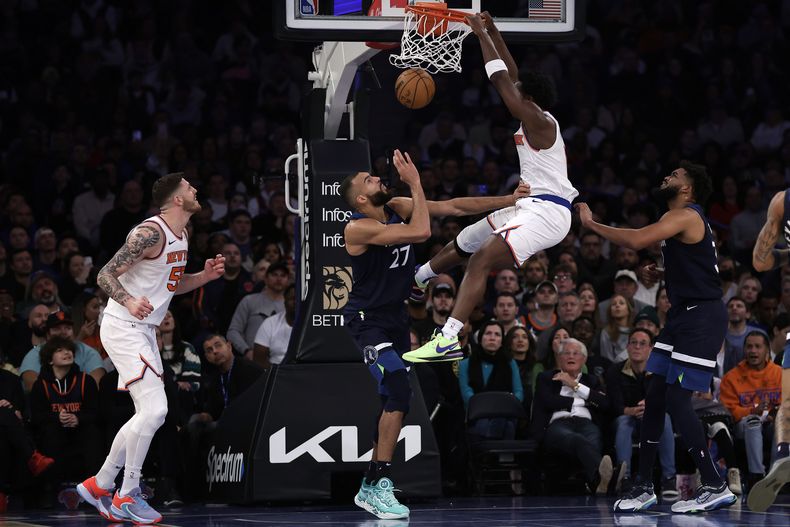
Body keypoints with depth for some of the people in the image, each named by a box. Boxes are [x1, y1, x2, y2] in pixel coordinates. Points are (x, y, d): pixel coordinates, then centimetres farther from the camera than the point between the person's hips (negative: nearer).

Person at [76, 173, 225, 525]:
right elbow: (105, 275, -21)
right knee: (154, 410, -17)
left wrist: (204, 276, 7)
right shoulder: (150, 233, -19)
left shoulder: (180, 236, 11)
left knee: (149, 416, 12)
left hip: (144, 330, 10)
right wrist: (129, 301, -39)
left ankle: (99, 486, 21)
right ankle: (126, 497, -7)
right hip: (123, 328, -10)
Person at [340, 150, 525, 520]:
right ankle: (379, 486, -22)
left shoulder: (397, 208, -2)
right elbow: (421, 232, -33)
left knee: (393, 401, 12)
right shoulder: (358, 228, -24)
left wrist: (509, 201, -3)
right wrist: (415, 183, -28)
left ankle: (370, 488, 23)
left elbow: (453, 207, 1)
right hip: (367, 320, -9)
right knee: (399, 391, -24)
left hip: (395, 316, 9)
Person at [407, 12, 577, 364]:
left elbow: (503, 81, -18)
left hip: (546, 212, -11)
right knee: (461, 245, 23)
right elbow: (512, 76, 22)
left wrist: (481, 34, -11)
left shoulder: (539, 123, -14)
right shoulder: (535, 121, 13)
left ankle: (449, 338, -39)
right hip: (530, 206, 11)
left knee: (482, 258, -27)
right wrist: (492, 31, 19)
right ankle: (411, 283, 47)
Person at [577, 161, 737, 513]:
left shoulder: (685, 215, -13)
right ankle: (643, 488, 11)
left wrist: (591, 223, -16)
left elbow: (637, 240, -28)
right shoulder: (682, 219, 18)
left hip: (702, 316, -10)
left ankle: (715, 487, -7)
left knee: (676, 399, -12)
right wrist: (662, 272, 16)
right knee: (654, 397, 7)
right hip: (683, 314, 10)